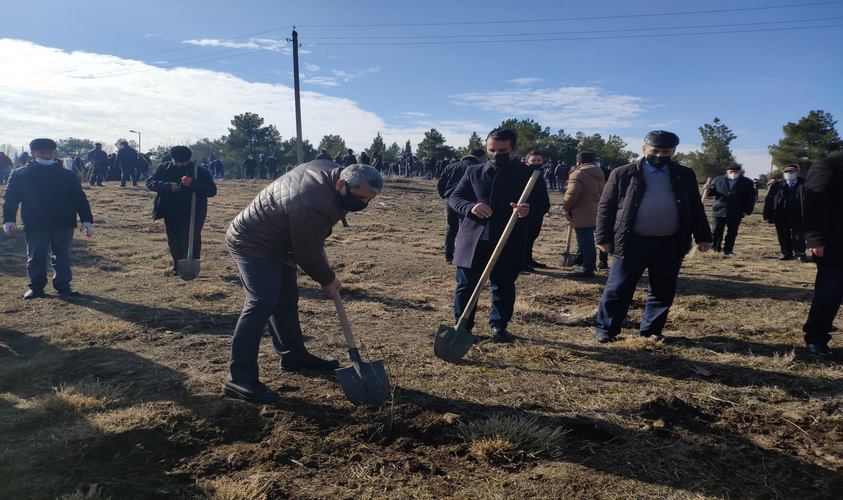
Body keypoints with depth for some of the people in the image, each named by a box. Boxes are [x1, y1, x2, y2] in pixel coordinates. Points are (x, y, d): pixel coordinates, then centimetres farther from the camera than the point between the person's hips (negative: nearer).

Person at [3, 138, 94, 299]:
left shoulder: (67, 176, 7)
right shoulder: (20, 175, 5)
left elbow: (80, 199, 5)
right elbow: (10, 199, 3)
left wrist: (86, 220, -4)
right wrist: (9, 220, -10)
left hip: (63, 225, 1)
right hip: (35, 225, 0)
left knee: (63, 257, 5)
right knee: (36, 257, 6)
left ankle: (63, 285, 13)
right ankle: (36, 286, 17)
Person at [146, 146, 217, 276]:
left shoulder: (200, 171, -10)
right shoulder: (163, 168, 0)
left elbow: (212, 191, -16)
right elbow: (149, 182, -3)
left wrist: (193, 183, -32)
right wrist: (168, 186, -22)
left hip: (193, 215, -4)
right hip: (171, 214, 4)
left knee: (191, 241, -8)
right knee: (173, 242, 13)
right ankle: (177, 268, 30)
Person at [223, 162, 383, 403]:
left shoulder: (331, 170, -7)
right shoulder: (312, 205, -36)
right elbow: (307, 254, -24)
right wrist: (328, 280, -7)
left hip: (276, 242, 10)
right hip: (253, 245, -10)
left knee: (286, 299, 16)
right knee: (261, 304, -20)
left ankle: (293, 354, 30)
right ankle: (239, 377, -18)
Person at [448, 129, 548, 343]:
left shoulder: (527, 175, 1)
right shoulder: (474, 172, 6)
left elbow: (543, 205, 0)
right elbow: (454, 197, 8)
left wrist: (529, 209, -25)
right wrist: (470, 207, -14)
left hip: (508, 244, -1)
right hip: (473, 241, 1)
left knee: (504, 287, 11)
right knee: (466, 286, 7)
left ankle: (499, 326, 30)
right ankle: (462, 327, 23)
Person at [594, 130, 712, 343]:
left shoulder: (685, 175, 9)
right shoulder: (623, 174, 0)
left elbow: (696, 208, 13)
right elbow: (606, 207, 1)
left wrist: (703, 237, 7)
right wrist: (604, 238, -5)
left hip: (670, 245, 3)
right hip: (632, 243, -3)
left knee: (663, 292, 10)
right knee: (617, 290, 0)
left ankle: (651, 329, 25)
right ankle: (606, 329, 13)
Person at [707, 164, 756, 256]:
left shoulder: (747, 183, 4)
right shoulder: (718, 180, 6)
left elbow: (751, 198, 3)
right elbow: (712, 192, 11)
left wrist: (747, 211, -6)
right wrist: (708, 191, -14)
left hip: (736, 213, 0)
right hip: (719, 210, 0)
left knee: (732, 233, 6)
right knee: (716, 231, -2)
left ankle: (728, 250, 15)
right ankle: (716, 248, 14)